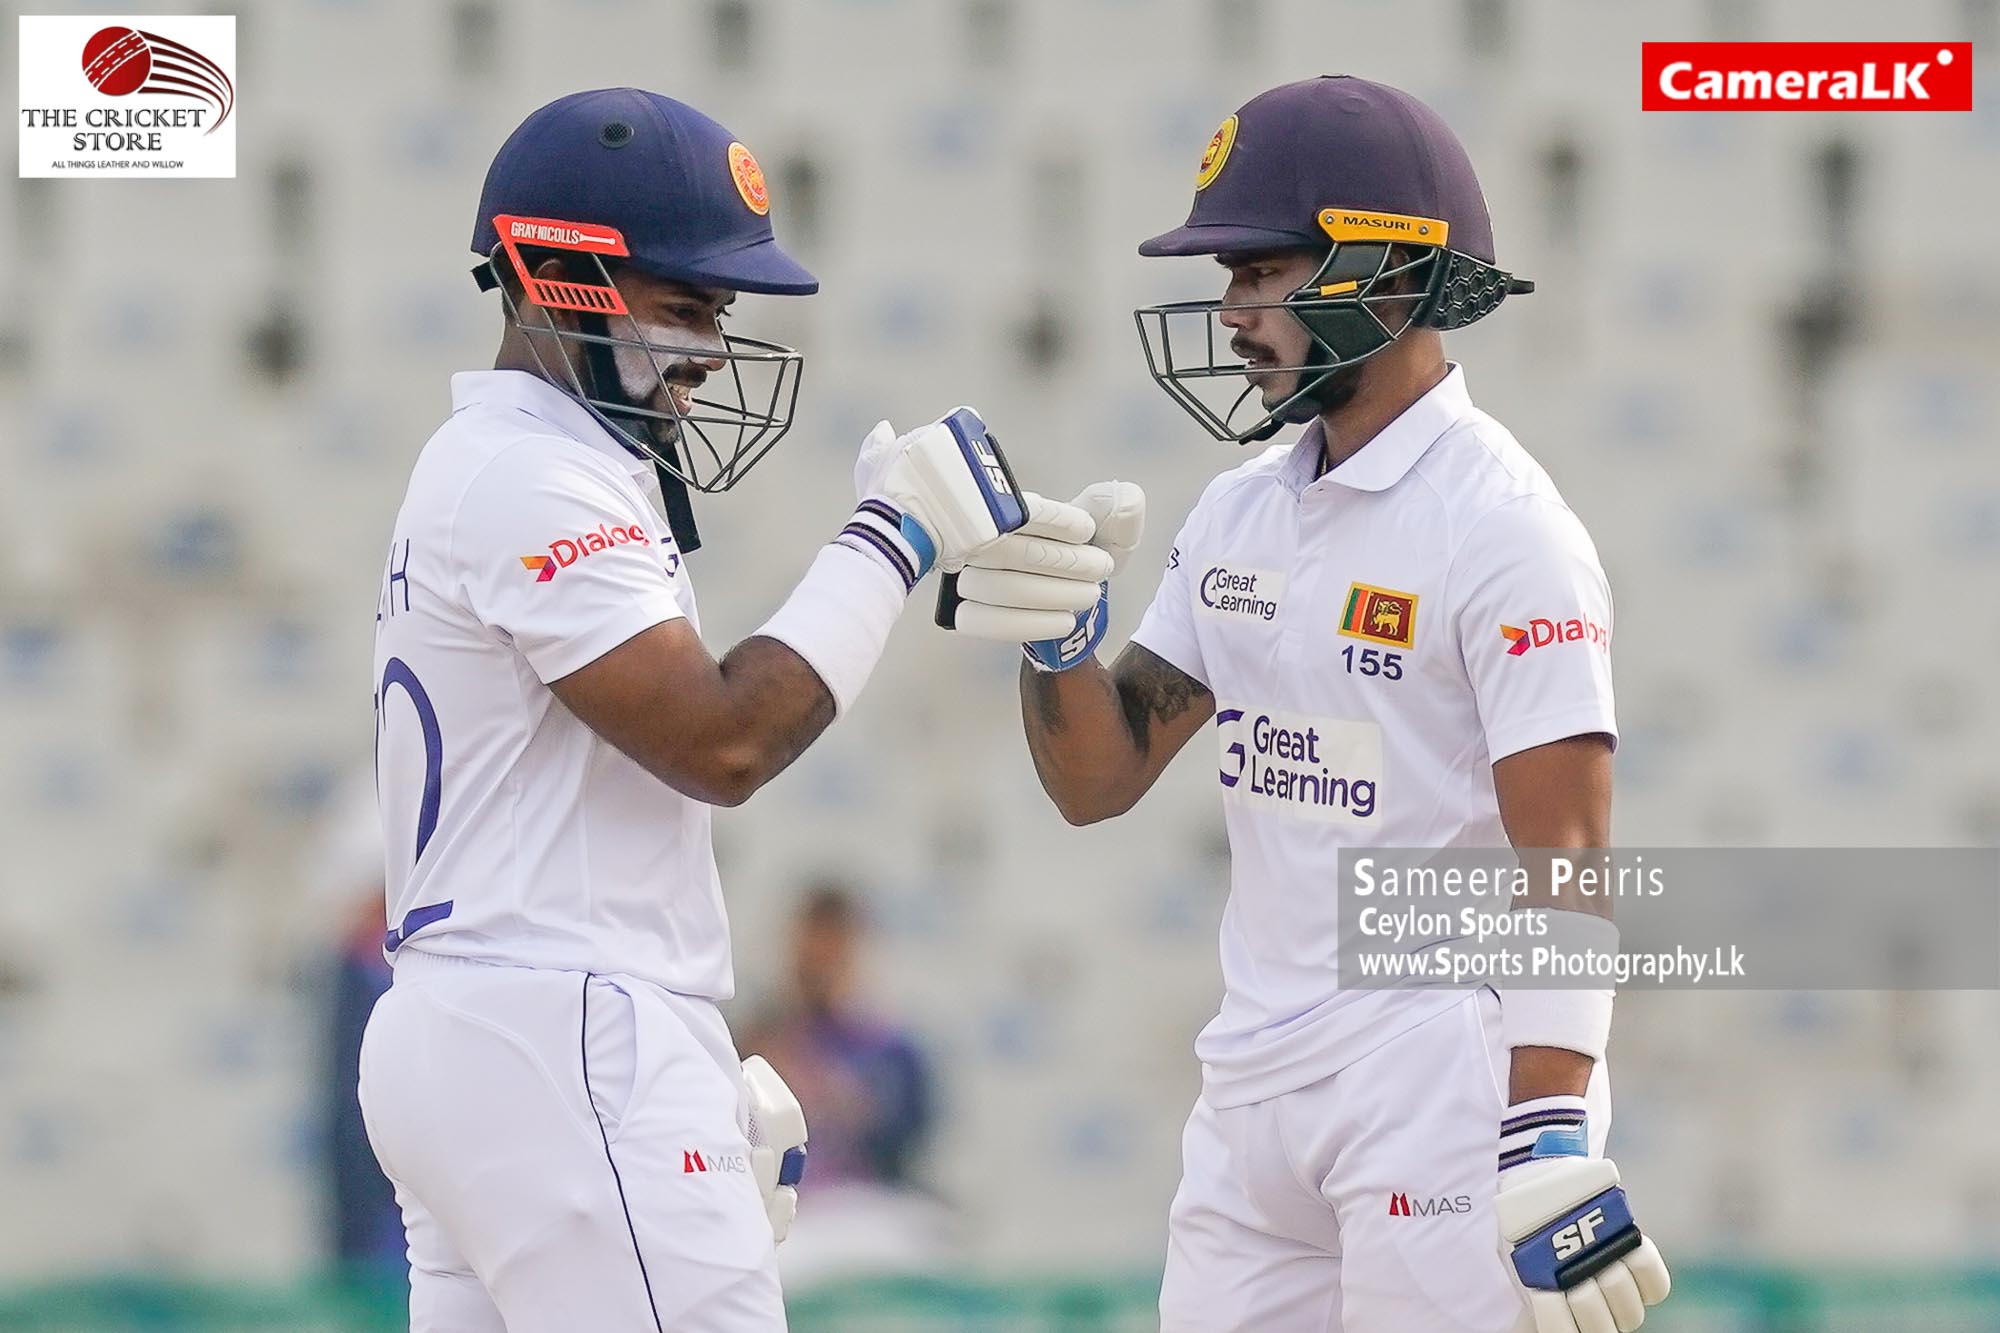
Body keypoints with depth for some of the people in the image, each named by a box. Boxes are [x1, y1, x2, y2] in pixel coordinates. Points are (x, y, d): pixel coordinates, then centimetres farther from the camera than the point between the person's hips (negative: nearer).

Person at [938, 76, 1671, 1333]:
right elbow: (1098, 779, 16)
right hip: (1258, 1080, 8)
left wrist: (1551, 1142, -23)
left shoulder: (1504, 530, -12)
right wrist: (1055, 631, -4)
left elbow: (1566, 866, -16)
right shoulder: (1244, 515, 12)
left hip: (1445, 1081, -8)